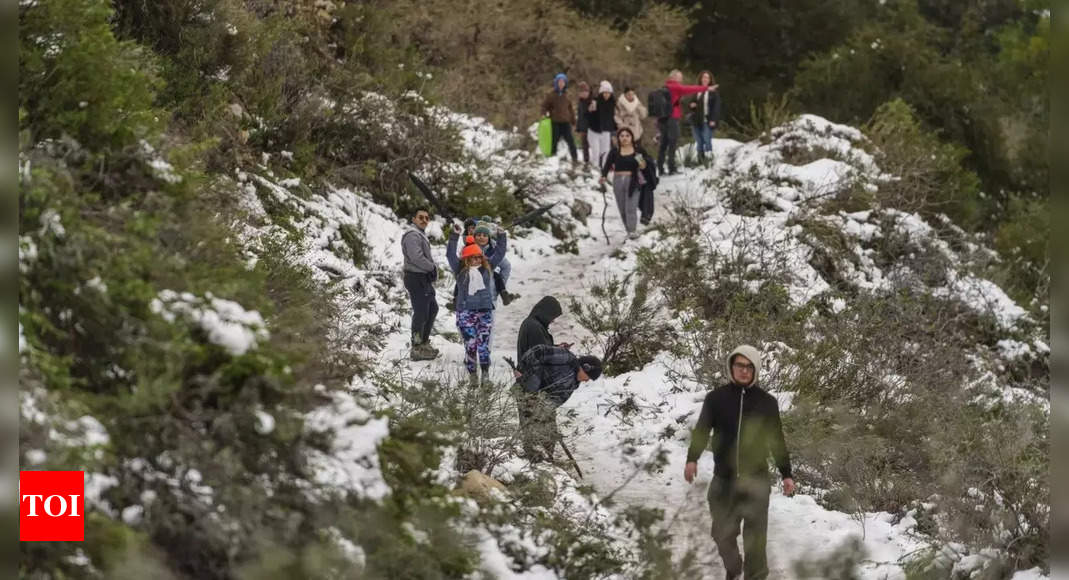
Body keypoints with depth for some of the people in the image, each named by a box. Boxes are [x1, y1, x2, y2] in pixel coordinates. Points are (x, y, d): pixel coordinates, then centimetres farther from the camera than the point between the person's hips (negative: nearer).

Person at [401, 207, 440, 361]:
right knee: (421, 313, -6)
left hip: (425, 279, 11)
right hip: (416, 278, -11)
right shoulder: (412, 235, -17)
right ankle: (417, 349, 0)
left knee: (432, 309, 21)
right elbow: (416, 258, -27)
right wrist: (433, 267, -13)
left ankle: (424, 342, 32)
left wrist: (433, 268, 4)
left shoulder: (420, 234, 17)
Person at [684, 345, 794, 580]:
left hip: (756, 481, -1)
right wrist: (692, 459, -19)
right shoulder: (716, 398, 3)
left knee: (755, 537, -4)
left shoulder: (767, 402, 4)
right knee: (722, 533, 8)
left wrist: (786, 474, 8)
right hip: (723, 480, 1)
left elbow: (777, 441, 10)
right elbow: (702, 430, -2)